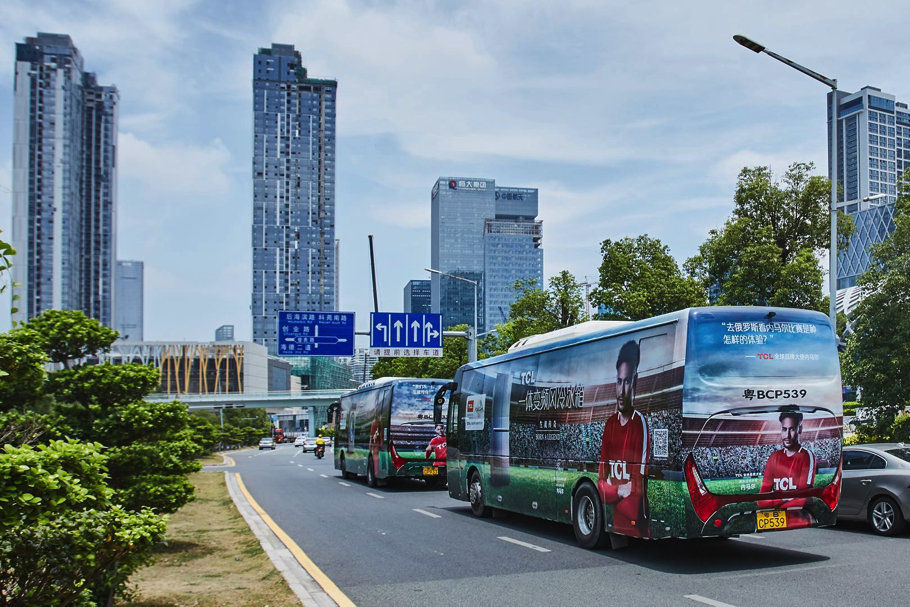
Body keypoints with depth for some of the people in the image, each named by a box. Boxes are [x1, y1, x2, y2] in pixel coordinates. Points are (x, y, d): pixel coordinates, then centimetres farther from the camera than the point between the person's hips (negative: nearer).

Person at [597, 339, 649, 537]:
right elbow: (601, 484, 6)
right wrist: (619, 491, -9)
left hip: (636, 529, -5)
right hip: (615, 525, 6)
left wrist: (611, 492, -7)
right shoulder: (609, 425, 7)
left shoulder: (641, 425, -12)